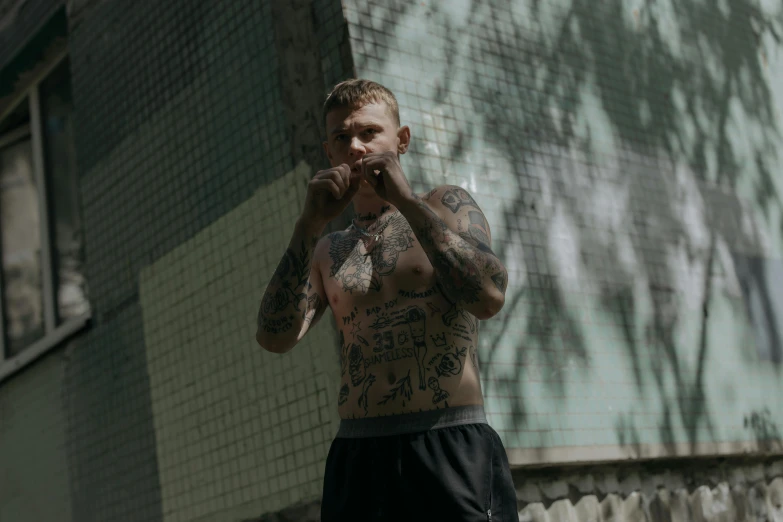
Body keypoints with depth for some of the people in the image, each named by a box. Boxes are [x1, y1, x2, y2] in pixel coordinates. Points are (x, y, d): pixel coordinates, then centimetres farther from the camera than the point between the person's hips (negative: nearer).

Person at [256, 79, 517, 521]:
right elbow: (275, 337, 1)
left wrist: (407, 201, -10)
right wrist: (311, 225, -4)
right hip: (357, 457, 3)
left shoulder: (447, 206, 7)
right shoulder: (329, 251, 16)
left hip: (451, 451, -3)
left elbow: (489, 297, -12)